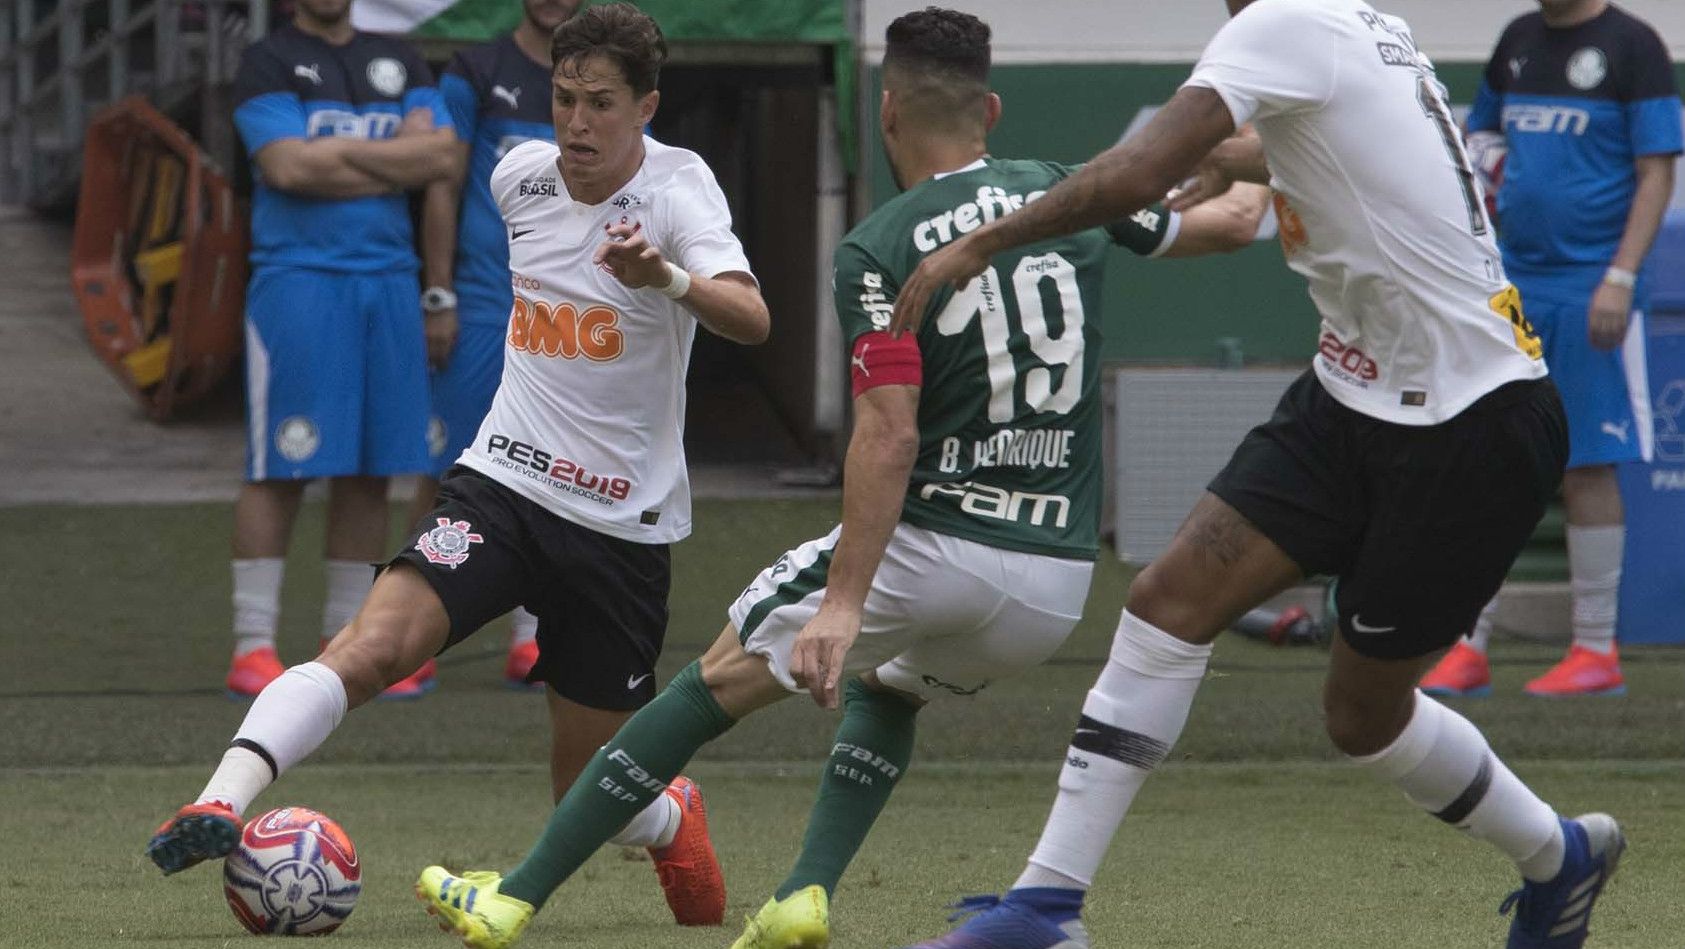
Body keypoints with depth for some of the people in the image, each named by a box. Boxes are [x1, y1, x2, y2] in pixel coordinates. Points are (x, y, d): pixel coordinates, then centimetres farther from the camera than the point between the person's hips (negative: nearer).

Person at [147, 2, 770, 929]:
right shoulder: (520, 175, 1)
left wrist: (669, 278, -49)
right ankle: (220, 803, -40)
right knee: (374, 643, -27)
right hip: (501, 481, 2)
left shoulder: (677, 188, -12)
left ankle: (673, 819, 42)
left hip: (621, 522, -2)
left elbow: (750, 319, -31)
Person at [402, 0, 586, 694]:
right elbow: (441, 189, 0)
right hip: (484, 302, -3)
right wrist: (438, 296, -5)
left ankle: (529, 642, 8)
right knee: (445, 470, -3)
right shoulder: (475, 75, 2)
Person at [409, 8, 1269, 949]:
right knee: (884, 692, 33)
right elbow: (1235, 223, 23)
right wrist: (1256, 180, 46)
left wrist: (845, 600, -19)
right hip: (1057, 581, 4)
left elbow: (888, 436, -17)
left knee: (718, 684, 13)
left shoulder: (878, 252, -7)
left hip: (930, 542, -4)